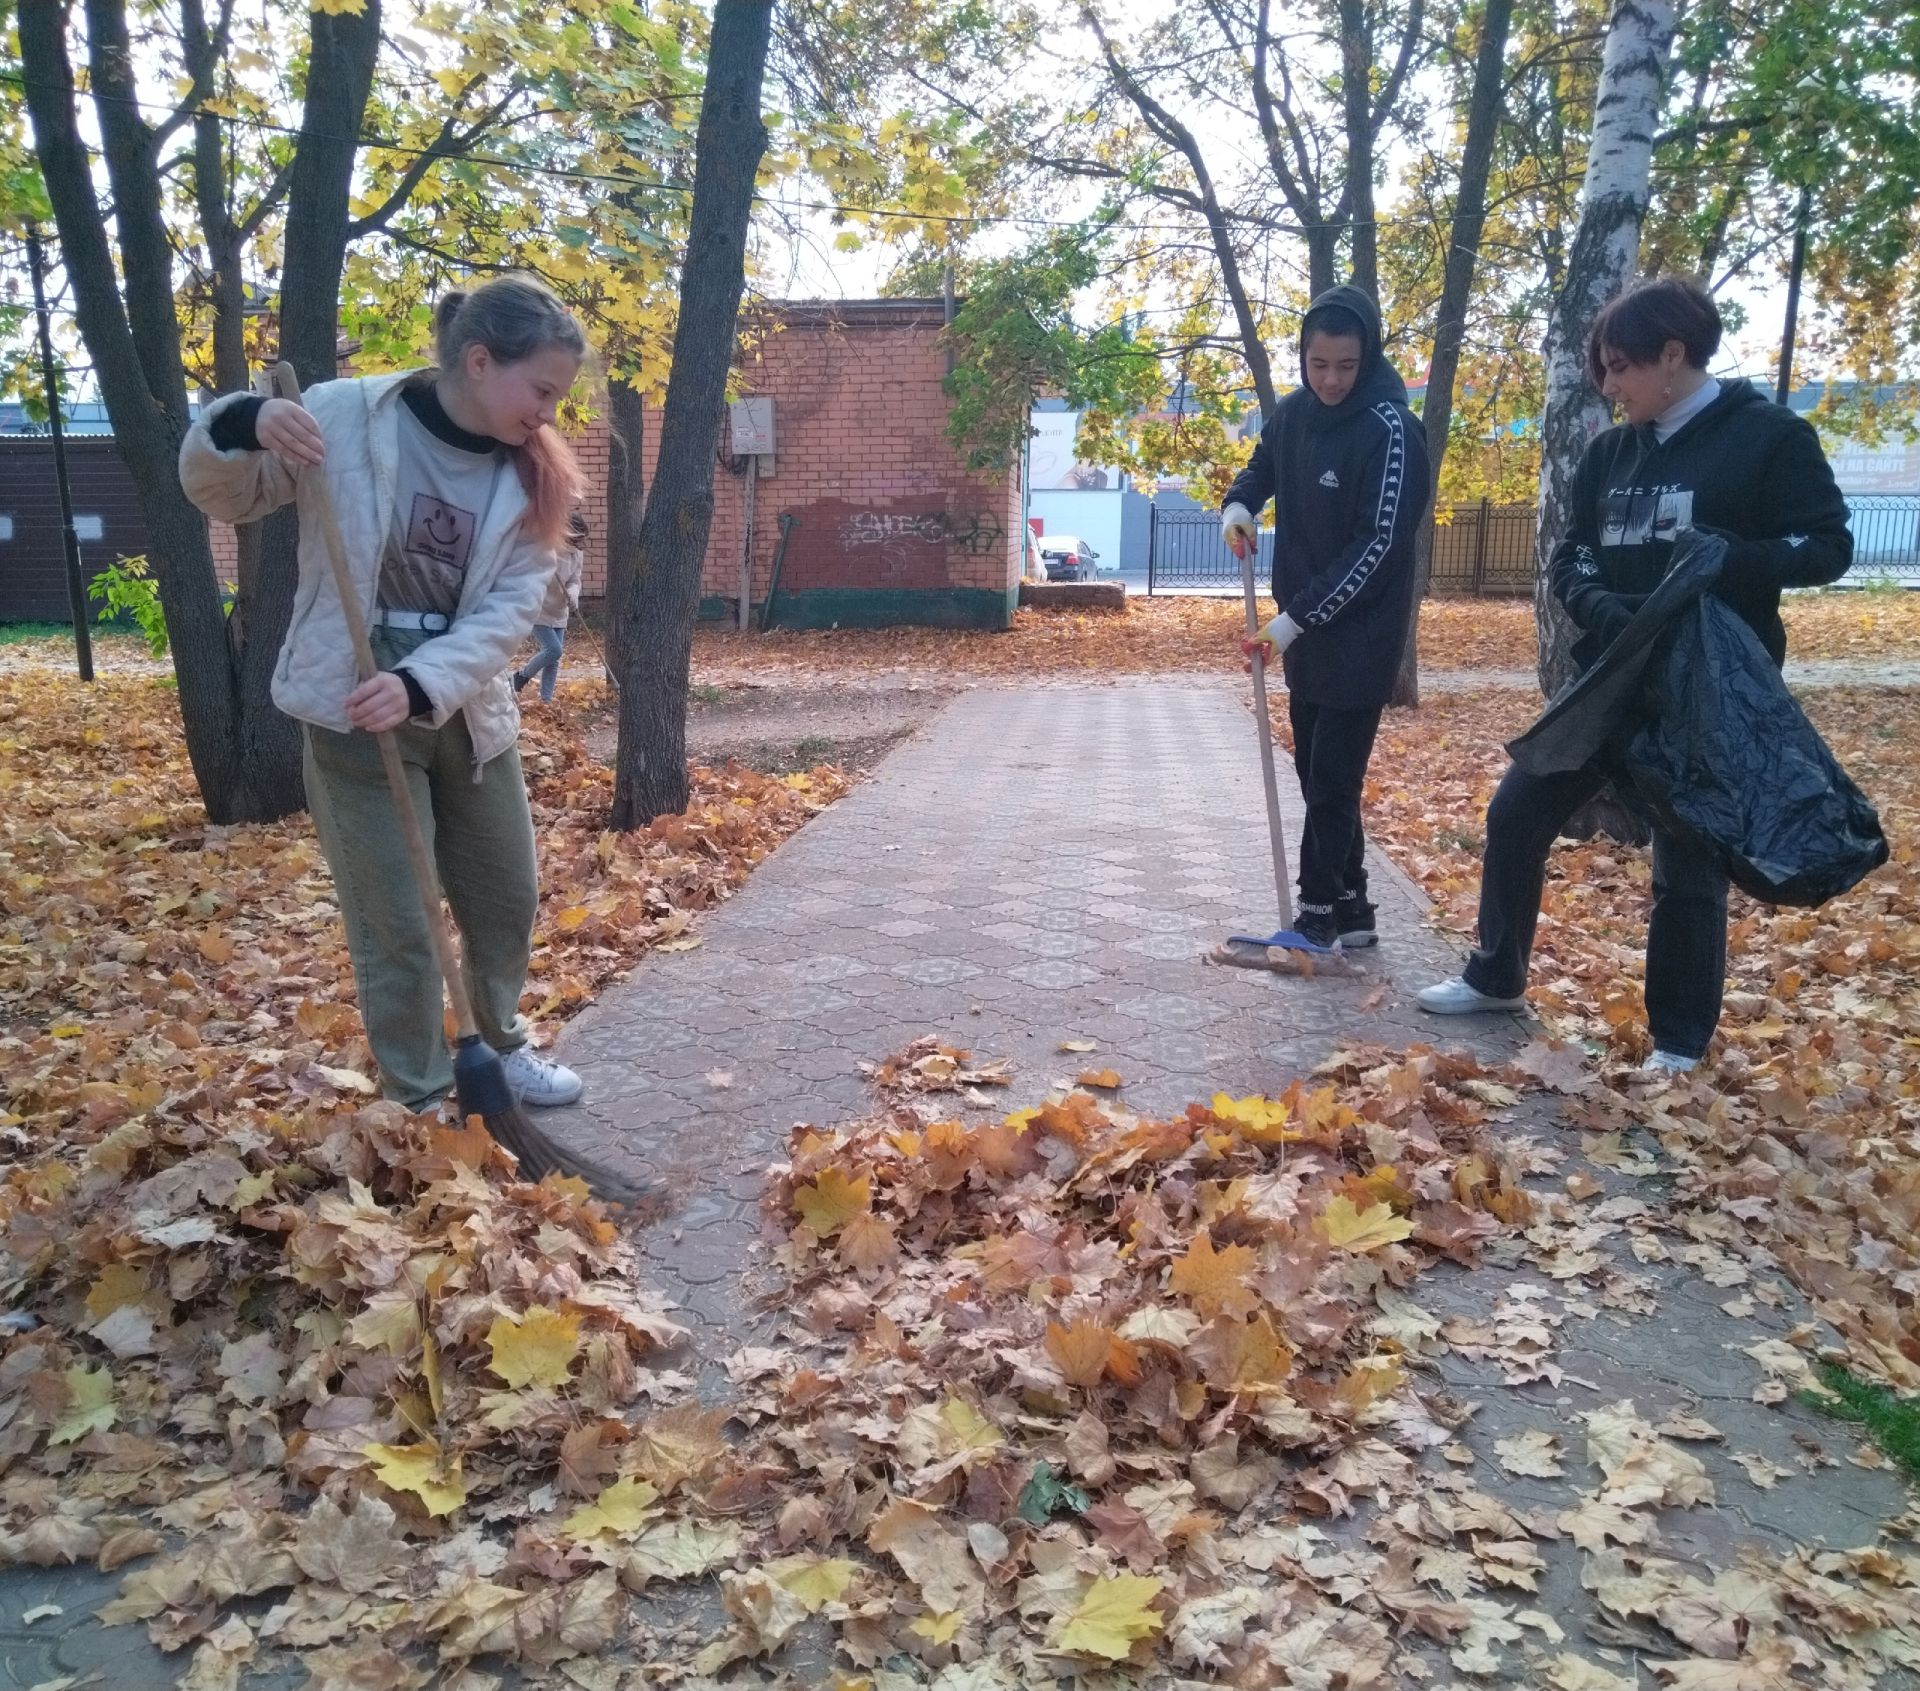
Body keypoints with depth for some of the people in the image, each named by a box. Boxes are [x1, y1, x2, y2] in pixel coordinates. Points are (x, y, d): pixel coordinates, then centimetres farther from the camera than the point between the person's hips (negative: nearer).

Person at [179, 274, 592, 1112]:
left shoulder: (533, 474, -3)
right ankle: (421, 1107, 19)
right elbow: (224, 498, 0)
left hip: (470, 715, 4)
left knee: (509, 899, 17)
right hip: (355, 716, -4)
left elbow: (511, 608, -10)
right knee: (396, 927, 1)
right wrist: (239, 428, -23)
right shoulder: (345, 416, -12)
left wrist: (421, 686, -24)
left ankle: (500, 1044, 43)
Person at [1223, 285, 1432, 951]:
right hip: (1305, 632, 8)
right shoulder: (1292, 413, 4)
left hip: (1360, 635, -7)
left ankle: (1319, 911, 7)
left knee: (1332, 782, -4)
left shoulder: (1390, 430, -17)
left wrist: (1294, 619, -22)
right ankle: (1349, 909, 22)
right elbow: (1262, 468, 23)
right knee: (1317, 775, 12)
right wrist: (1238, 507, -2)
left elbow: (1378, 545, -21)